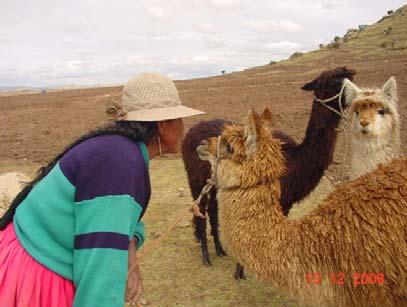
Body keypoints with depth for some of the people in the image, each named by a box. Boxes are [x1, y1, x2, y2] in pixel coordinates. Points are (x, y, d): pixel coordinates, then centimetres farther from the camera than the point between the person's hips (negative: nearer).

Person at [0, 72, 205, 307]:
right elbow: (100, 262, -29)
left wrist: (129, 250, -7)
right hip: (36, 286, -9)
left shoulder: (127, 153, 3)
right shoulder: (118, 163, -26)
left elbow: (123, 216, 13)